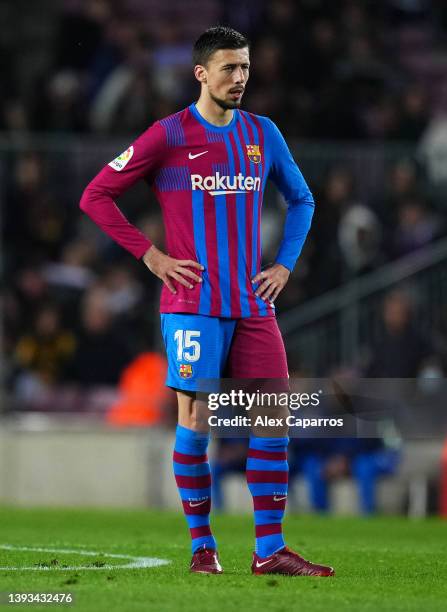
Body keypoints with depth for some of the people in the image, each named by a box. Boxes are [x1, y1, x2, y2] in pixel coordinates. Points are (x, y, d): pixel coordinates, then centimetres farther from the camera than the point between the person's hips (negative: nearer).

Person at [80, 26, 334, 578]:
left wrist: (285, 264, 11)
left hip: (254, 304, 5)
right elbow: (96, 196, -2)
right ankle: (201, 545, 8)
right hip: (194, 304, -5)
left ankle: (270, 550, 3)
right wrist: (150, 255, -7)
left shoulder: (262, 134, 10)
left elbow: (301, 199, 24)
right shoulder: (168, 136, -5)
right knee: (196, 421, -4)